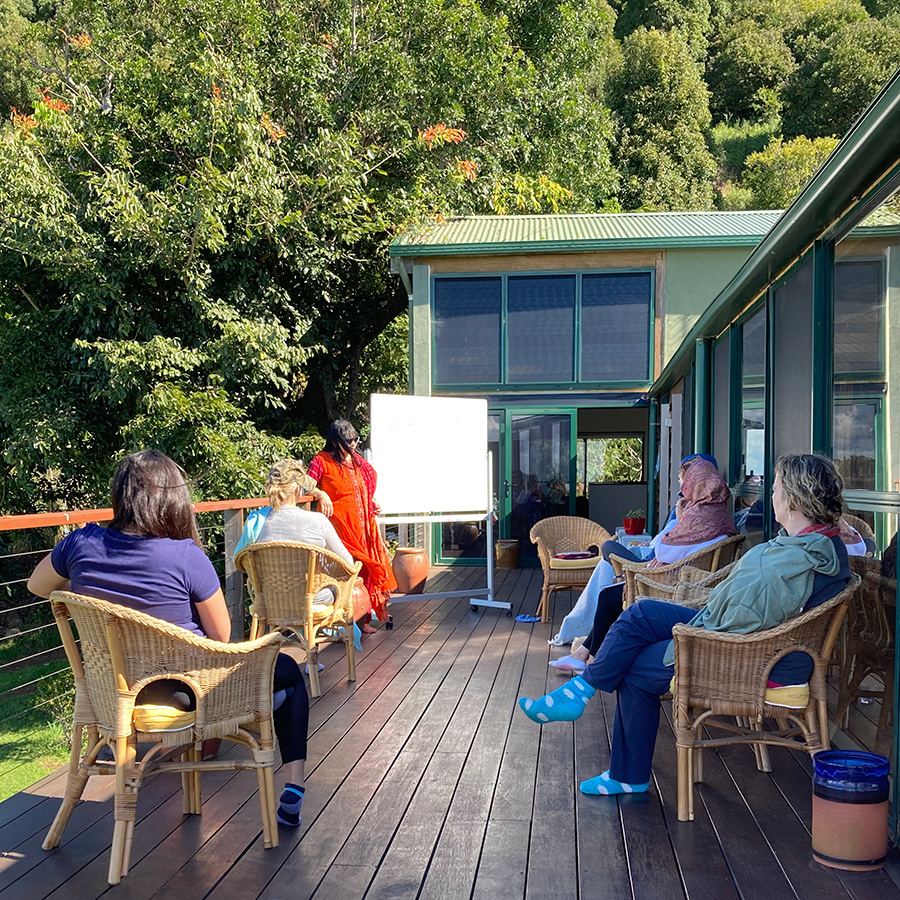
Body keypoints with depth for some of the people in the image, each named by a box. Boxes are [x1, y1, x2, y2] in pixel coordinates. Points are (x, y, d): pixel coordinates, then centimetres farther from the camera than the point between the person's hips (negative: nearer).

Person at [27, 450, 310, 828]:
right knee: (288, 671, 18)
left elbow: (37, 585, 8)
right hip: (186, 689, -5)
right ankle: (293, 786, 9)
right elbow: (221, 636, -15)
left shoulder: (82, 544, -15)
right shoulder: (187, 557, -28)